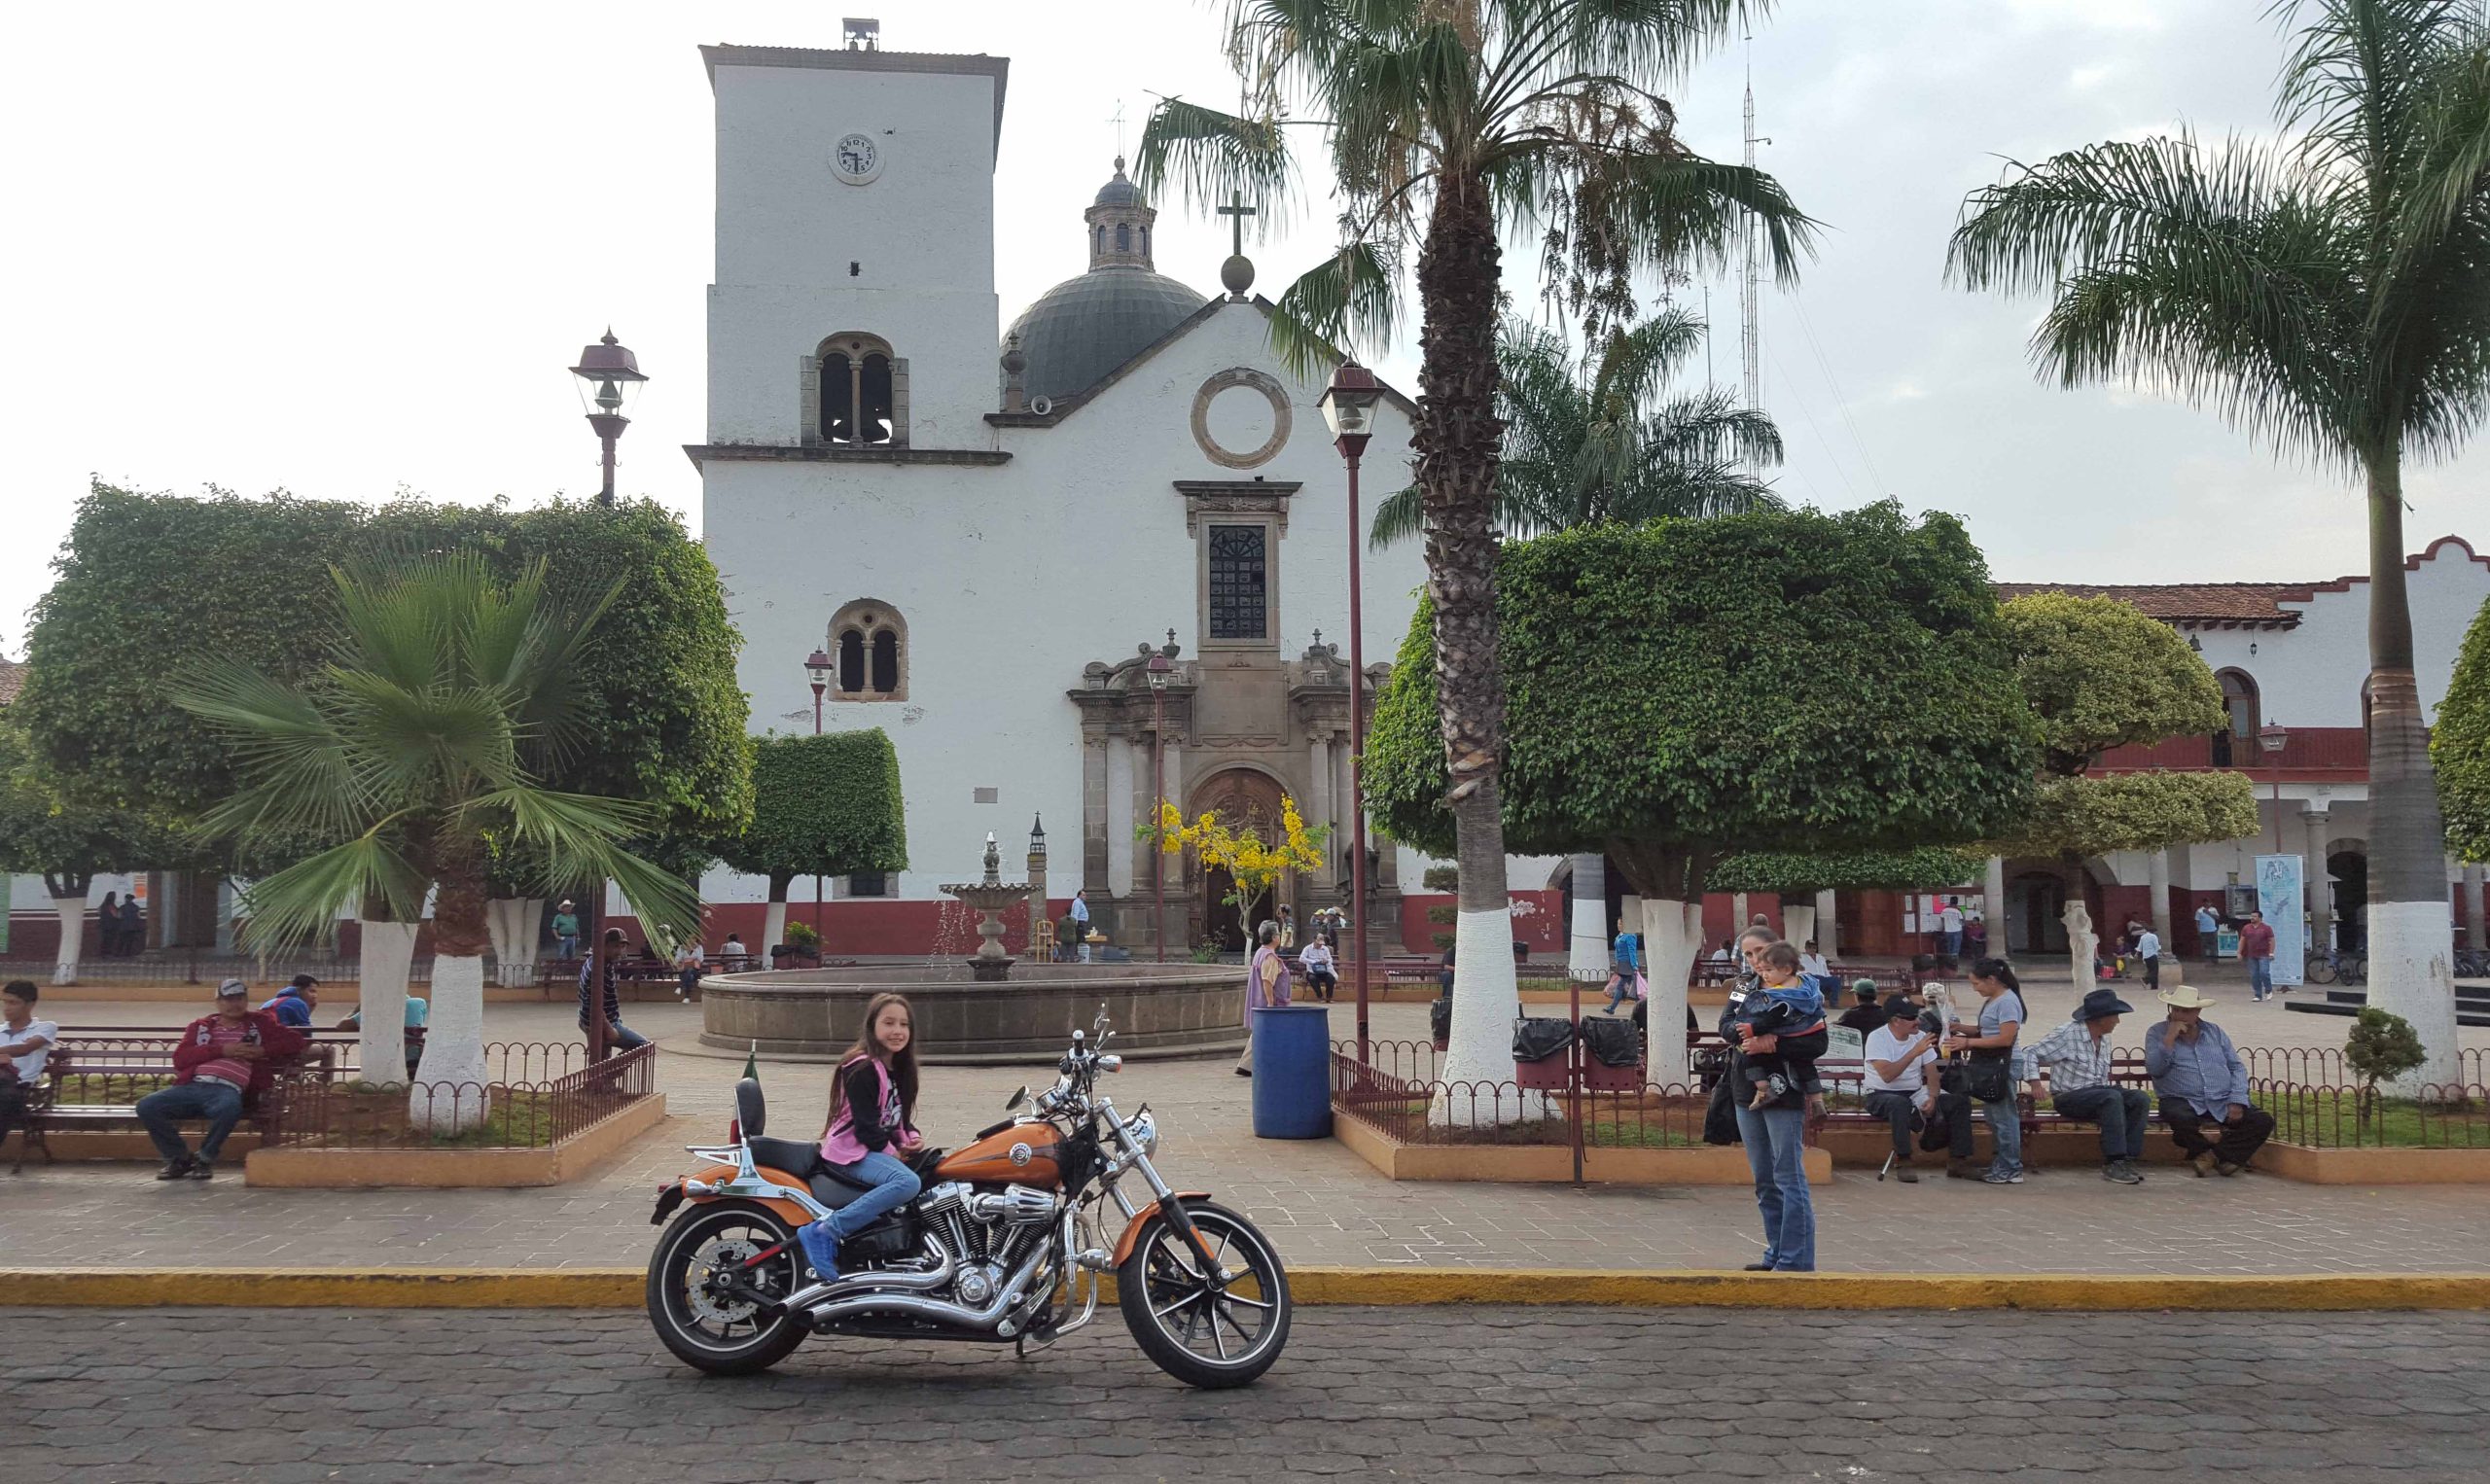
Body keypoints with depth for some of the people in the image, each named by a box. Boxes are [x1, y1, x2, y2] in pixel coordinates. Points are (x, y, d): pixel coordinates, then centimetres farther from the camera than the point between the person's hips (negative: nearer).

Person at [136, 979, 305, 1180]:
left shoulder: (259, 1023, 21)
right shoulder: (200, 1026, 25)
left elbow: (295, 1040, 14)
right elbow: (180, 1058, 9)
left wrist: (263, 1051, 0)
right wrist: (221, 1050, -3)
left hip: (227, 1090, -3)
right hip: (191, 1086, 3)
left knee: (229, 1108, -39)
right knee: (147, 1106, -20)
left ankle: (205, 1158, -11)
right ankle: (179, 1158, 0)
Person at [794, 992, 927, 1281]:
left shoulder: (898, 1069, 15)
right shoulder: (863, 1069, -14)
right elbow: (865, 1124, -19)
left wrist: (911, 1137, 1)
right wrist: (893, 1154, -14)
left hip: (883, 1148, 10)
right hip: (853, 1151, -10)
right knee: (908, 1183, -34)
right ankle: (823, 1233, -32)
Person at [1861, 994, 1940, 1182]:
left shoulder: (1921, 1037, 4)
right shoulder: (1877, 1038, -13)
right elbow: (1887, 1075, -26)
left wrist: (1932, 1096, -19)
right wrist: (1914, 1052, -29)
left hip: (1915, 1093, 5)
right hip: (1881, 1095, -5)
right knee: (1900, 1103, -39)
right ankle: (1903, 1162, -29)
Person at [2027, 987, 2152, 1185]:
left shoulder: (2104, 1039, 13)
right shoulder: (2067, 1034, -11)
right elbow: (2032, 1053, -11)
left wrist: (2111, 1085, 8)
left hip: (2098, 1092, 8)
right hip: (2069, 1097, -7)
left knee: (2141, 1099, -15)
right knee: (2112, 1098, -34)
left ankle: (2127, 1159, -16)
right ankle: (2113, 1163, -31)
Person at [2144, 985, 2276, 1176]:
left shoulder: (2215, 1032, 18)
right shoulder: (2157, 1033, 7)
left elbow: (2237, 1067, 12)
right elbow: (2154, 1069, -8)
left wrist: (2237, 1101, -3)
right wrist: (2170, 1038, -12)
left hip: (2223, 1103, 4)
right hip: (2182, 1102, -4)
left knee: (2264, 1121, -18)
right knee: (2181, 1119, -37)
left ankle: (2209, 1155, -14)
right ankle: (2223, 1157, -11)